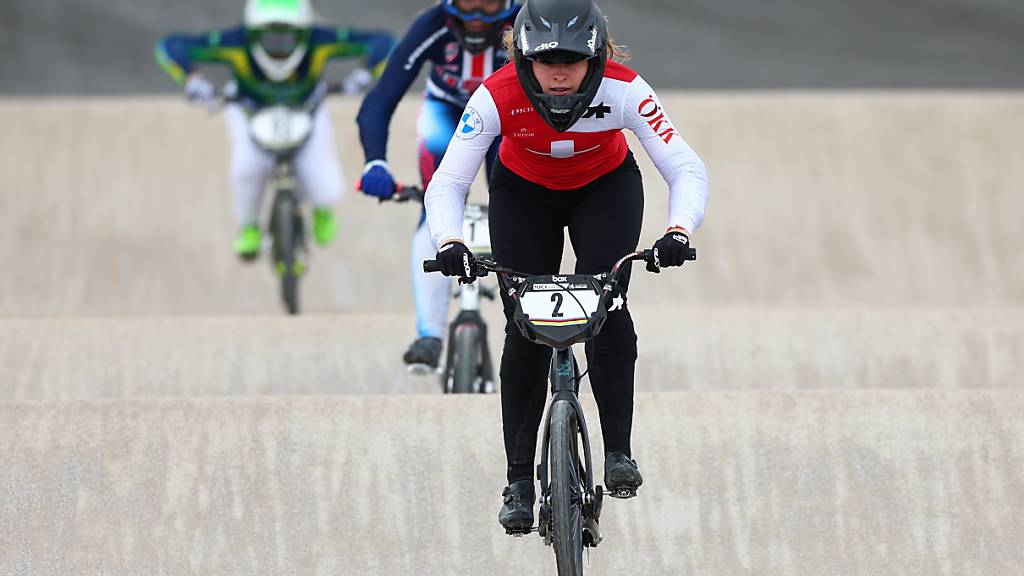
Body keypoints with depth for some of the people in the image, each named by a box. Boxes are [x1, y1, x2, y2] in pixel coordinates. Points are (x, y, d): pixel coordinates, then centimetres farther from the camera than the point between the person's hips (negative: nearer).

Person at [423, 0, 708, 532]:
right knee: (525, 330, -7)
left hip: (606, 188, 0)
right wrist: (450, 242, -51)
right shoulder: (498, 97, -34)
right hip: (524, 193, 0)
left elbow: (686, 169, -34)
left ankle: (618, 452, -11)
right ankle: (519, 482, 0)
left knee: (606, 307, -21)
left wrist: (679, 231, -52)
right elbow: (447, 183, -32)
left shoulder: (623, 90, -34)